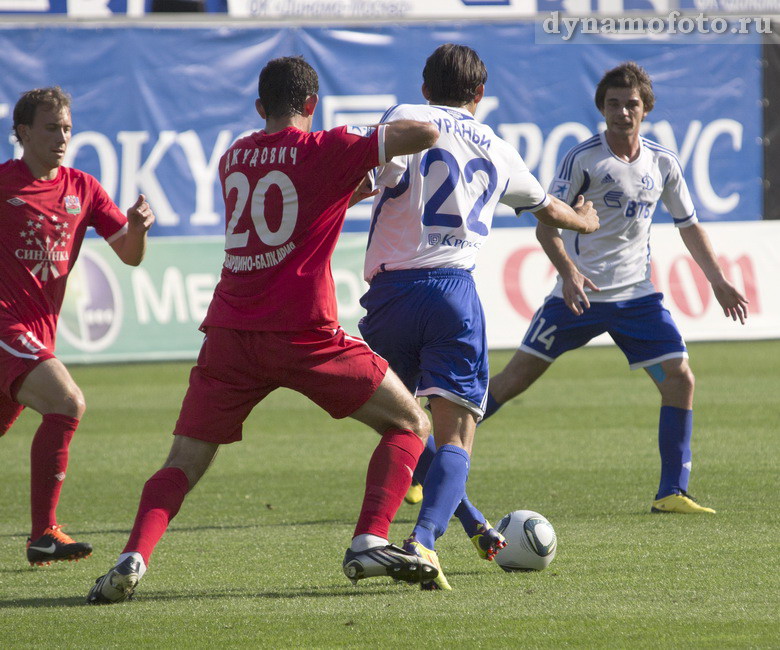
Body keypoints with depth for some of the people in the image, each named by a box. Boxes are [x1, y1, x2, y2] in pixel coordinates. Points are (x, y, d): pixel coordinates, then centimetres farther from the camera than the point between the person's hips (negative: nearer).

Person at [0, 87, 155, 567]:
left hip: (39, 331, 6)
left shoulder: (83, 190, 11)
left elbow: (130, 256, 11)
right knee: (67, 403, -23)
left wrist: (136, 228, -9)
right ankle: (44, 535, -20)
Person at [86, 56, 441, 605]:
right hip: (304, 332, -4)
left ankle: (134, 559, -16)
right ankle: (369, 543, -6)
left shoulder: (233, 158, 17)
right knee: (410, 425, 10)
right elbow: (426, 134, -5)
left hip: (231, 332, 4)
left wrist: (352, 189, 39)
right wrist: (383, 138, 15)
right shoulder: (327, 150, 0)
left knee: (184, 463, 9)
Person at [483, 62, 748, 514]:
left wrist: (718, 281, 9)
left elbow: (689, 226, 17)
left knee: (680, 379, -9)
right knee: (516, 377, -6)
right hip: (580, 292, -4)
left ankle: (672, 493, -1)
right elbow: (546, 223, -9)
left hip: (636, 296, 4)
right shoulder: (584, 159, -8)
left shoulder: (663, 163, 5)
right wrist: (569, 272, -25)